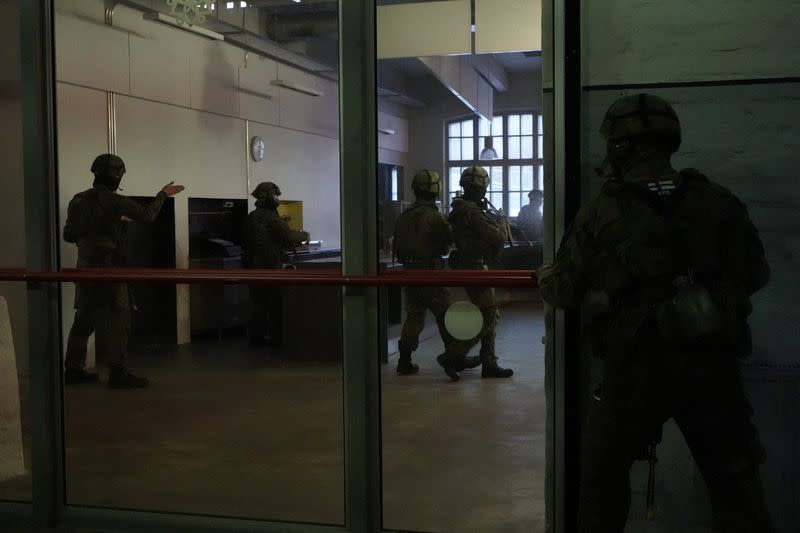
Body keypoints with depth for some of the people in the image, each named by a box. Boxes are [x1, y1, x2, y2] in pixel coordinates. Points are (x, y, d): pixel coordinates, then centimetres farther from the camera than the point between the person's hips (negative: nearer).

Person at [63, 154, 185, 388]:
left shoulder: (78, 199, 10)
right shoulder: (112, 200, -12)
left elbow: (68, 234, 16)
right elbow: (147, 215, -10)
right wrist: (163, 194, 6)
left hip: (85, 267, 8)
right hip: (107, 267, -8)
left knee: (84, 318, 14)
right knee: (116, 319, -4)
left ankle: (73, 369, 20)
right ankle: (117, 373, -4)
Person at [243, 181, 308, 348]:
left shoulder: (250, 217, 10)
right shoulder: (271, 217, -14)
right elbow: (288, 236, -18)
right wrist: (304, 235, 2)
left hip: (253, 265, 7)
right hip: (271, 265, -7)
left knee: (257, 303, 11)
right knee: (275, 303, 1)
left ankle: (257, 337, 14)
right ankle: (276, 338, 3)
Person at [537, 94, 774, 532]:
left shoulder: (603, 212, -6)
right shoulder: (719, 202, 0)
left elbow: (565, 291, 2)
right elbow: (755, 275, 10)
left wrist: (545, 278, 24)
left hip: (636, 366, -2)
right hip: (713, 363, 2)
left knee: (604, 475, 16)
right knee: (734, 479, 14)